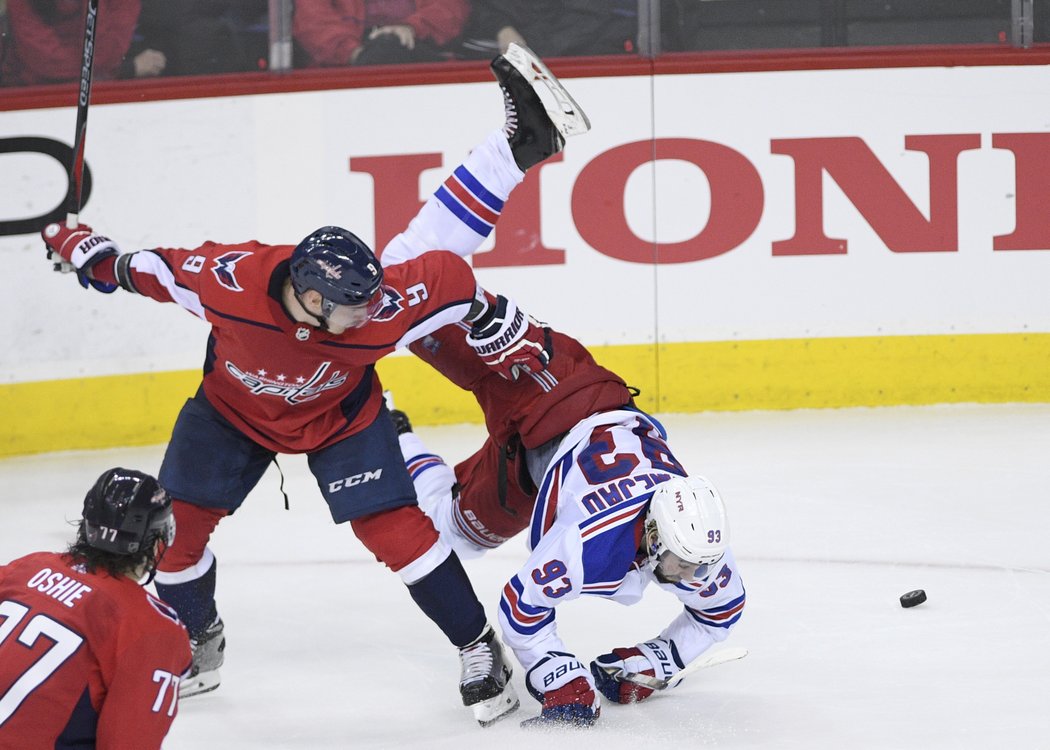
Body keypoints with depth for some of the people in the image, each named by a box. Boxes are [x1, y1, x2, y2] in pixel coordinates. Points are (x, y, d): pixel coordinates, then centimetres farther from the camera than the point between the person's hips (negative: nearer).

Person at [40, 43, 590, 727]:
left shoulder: (383, 302, -37)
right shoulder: (233, 280, -39)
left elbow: (446, 278, -20)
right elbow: (157, 269, -21)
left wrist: (502, 334, -10)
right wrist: (94, 257, -8)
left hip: (340, 412, -1)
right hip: (234, 407, 1)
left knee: (392, 526, -12)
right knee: (178, 519, 2)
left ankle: (478, 645, 2)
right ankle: (193, 639, 29)